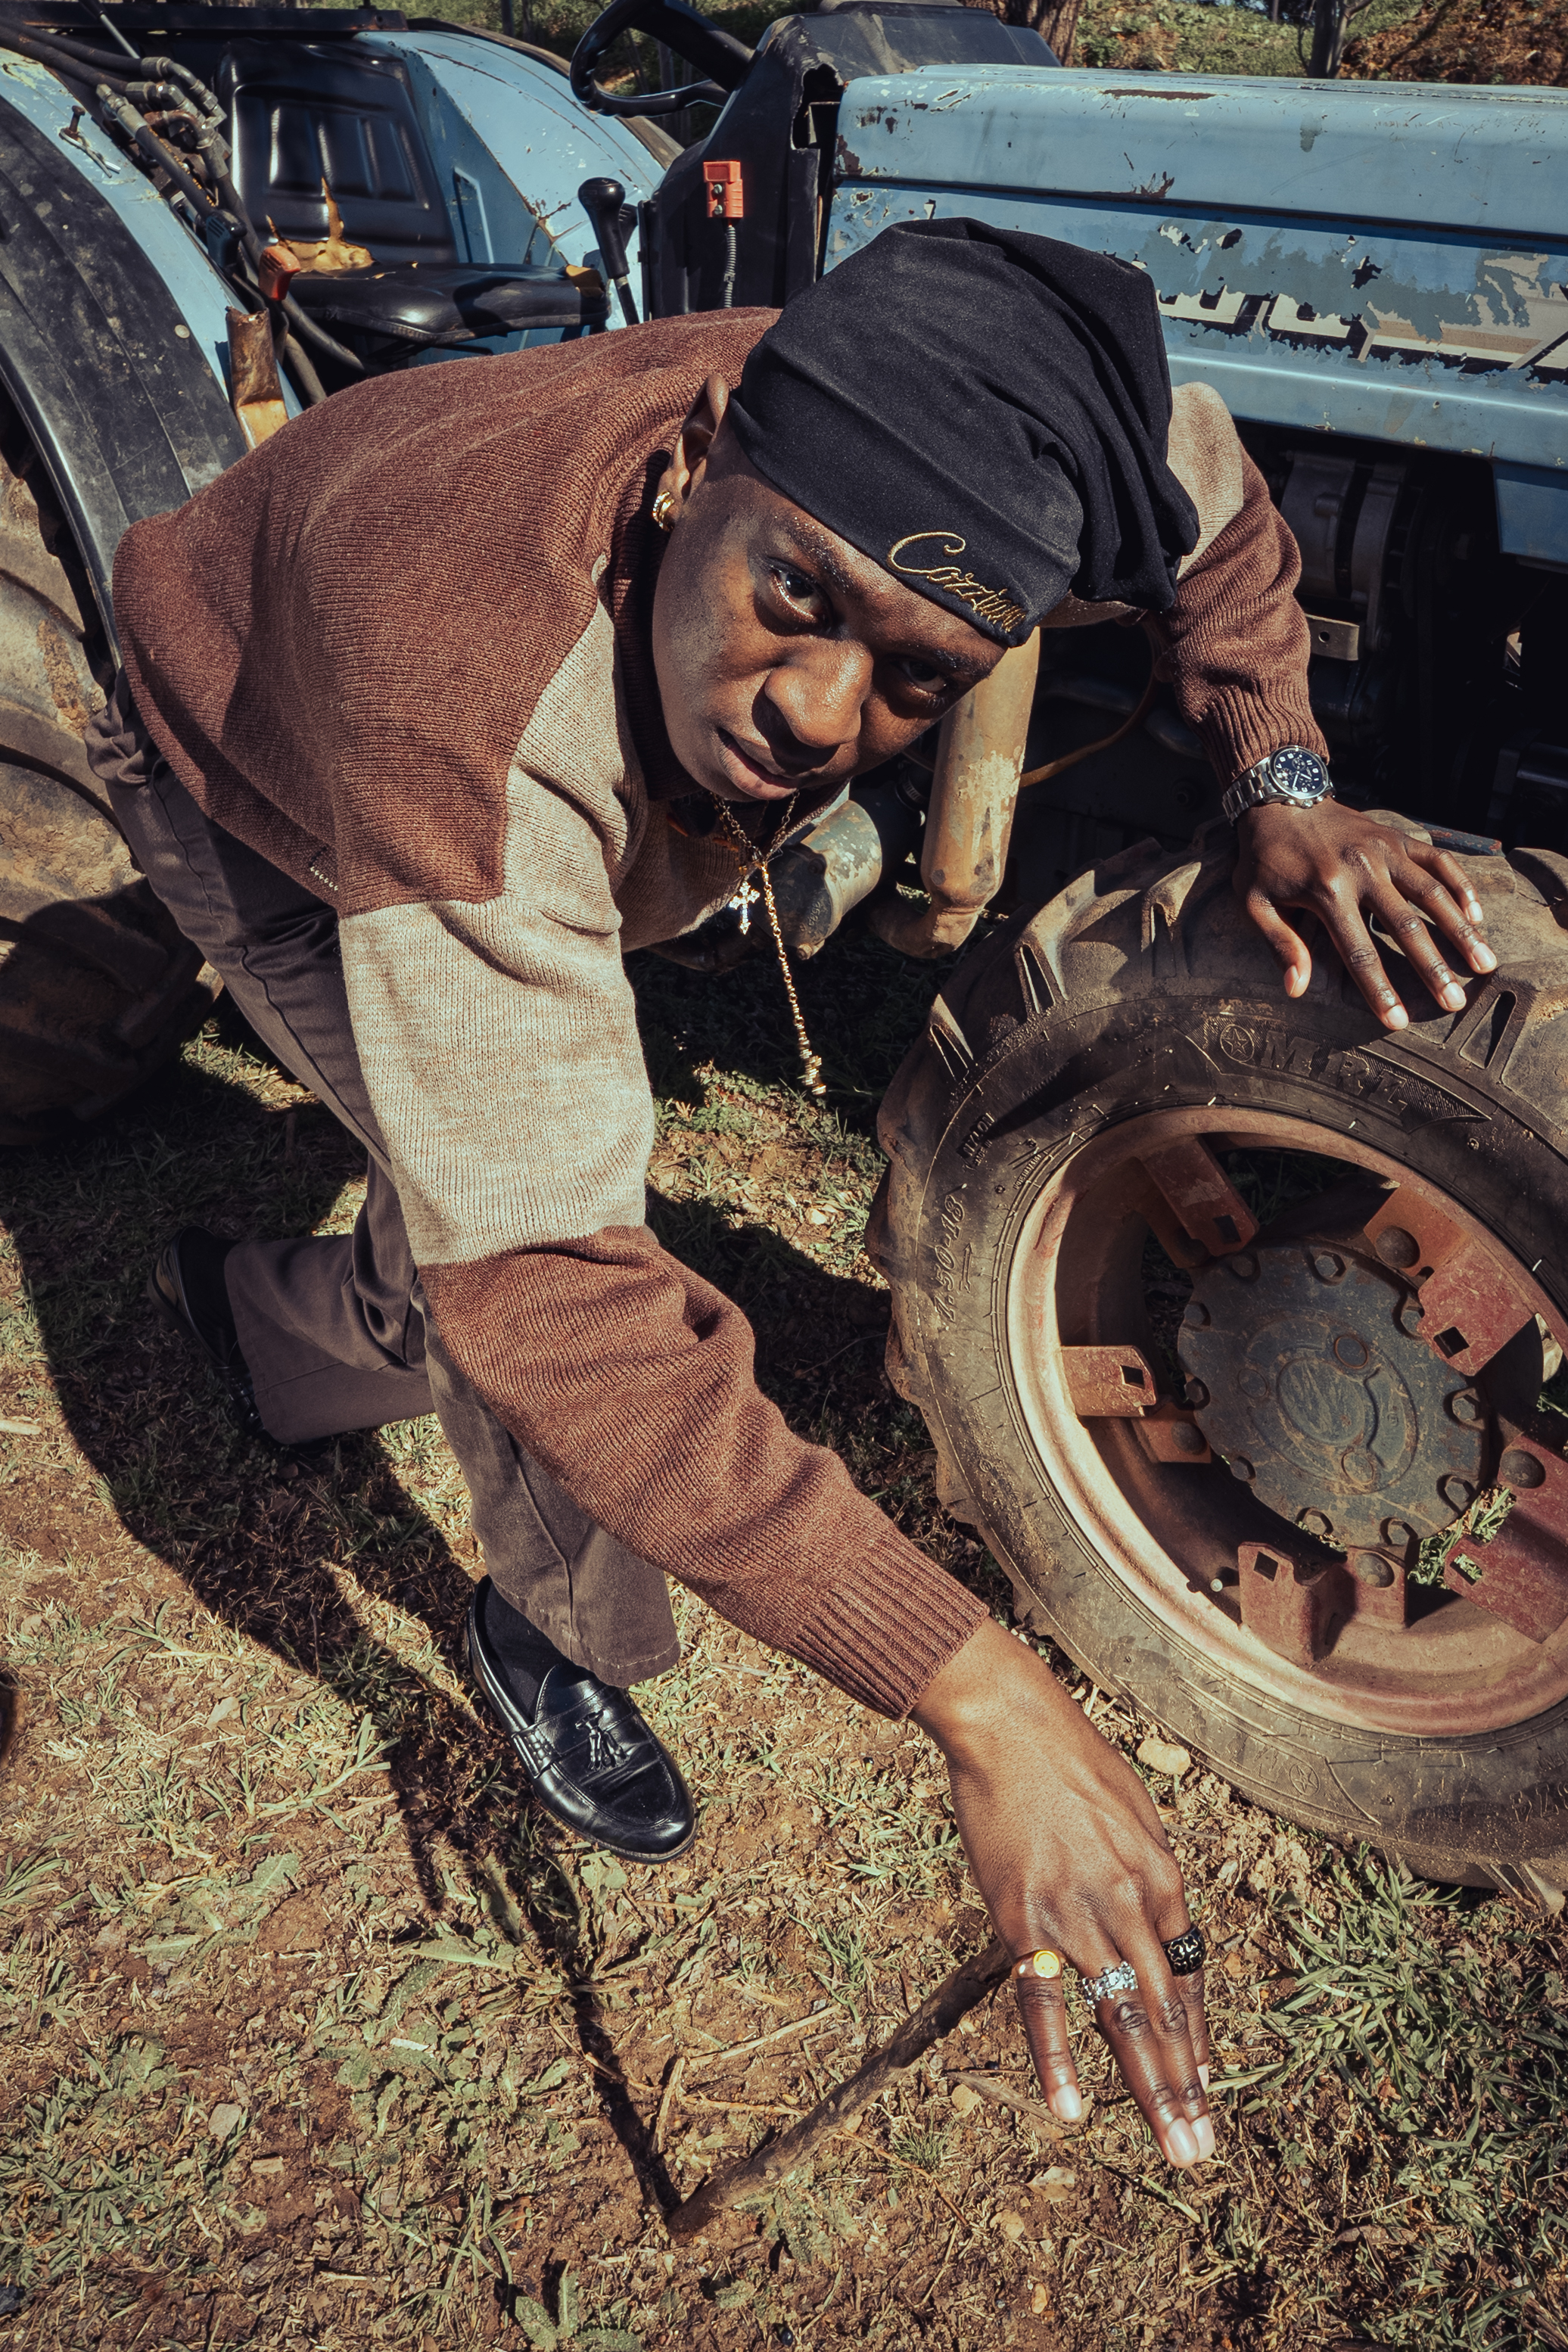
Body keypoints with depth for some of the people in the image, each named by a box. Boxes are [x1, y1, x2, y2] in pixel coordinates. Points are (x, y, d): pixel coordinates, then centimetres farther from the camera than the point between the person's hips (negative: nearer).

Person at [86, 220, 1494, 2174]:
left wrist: (1280, 784, -24)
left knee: (478, 1221, 11)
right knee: (500, 1232, -21)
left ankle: (257, 1312, 46)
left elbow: (1192, 477, -10)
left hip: (567, 780, 6)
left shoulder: (904, 456, -33)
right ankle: (562, 1641, 9)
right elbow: (552, 1284, -54)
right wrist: (981, 1699, -57)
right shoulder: (477, 708, -51)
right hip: (255, 798, -5)